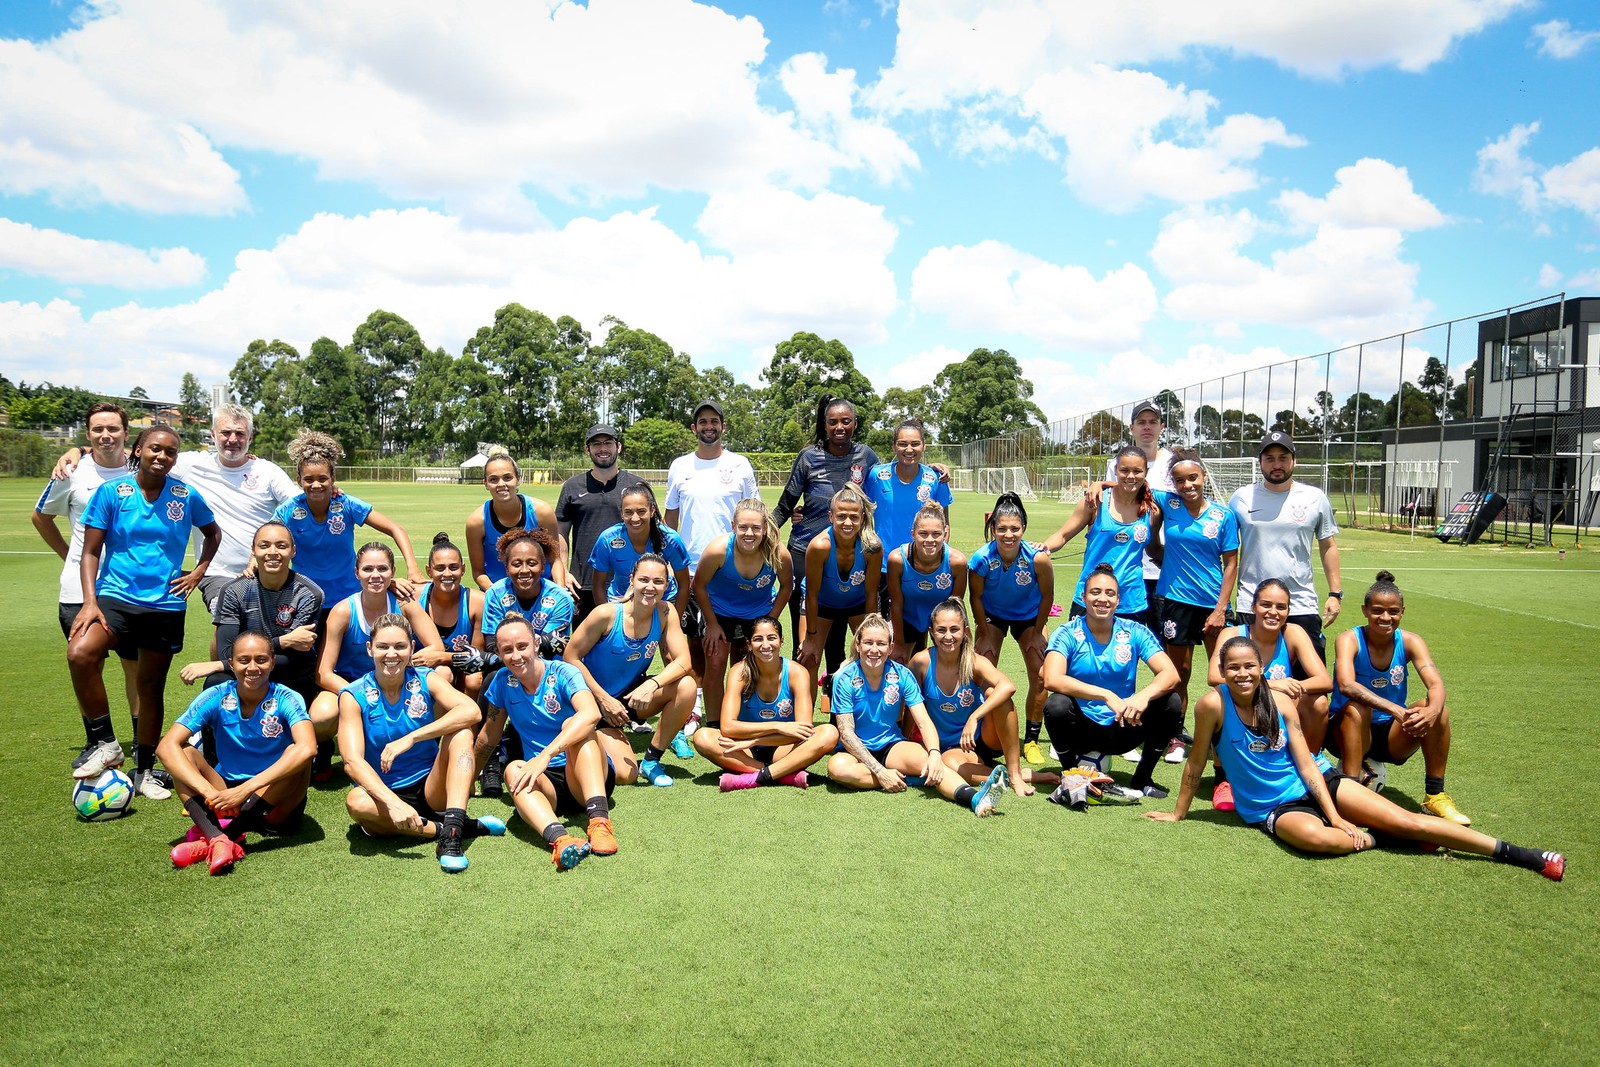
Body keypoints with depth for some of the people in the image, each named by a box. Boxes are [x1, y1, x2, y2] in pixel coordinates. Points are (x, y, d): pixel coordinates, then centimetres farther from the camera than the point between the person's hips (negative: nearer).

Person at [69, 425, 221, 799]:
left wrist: (198, 571, 8)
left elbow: (213, 534, 21)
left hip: (165, 604, 2)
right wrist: (90, 601, -12)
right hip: (117, 595, -2)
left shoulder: (187, 497, 3)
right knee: (80, 653, -30)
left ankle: (143, 771, 25)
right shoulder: (111, 491, -2)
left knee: (151, 686, 10)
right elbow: (91, 551, -2)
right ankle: (105, 744, -13)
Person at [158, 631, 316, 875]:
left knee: (295, 754, -29)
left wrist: (245, 789, -38)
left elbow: (307, 748, -33)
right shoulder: (216, 698, -7)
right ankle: (218, 839, -40)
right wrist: (209, 792, -32)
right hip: (226, 792, 3)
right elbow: (167, 746, -18)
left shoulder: (286, 700, -14)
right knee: (184, 752, -18)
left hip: (275, 802, -2)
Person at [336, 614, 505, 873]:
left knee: (461, 733, -23)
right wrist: (393, 803, -37)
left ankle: (451, 833, -37)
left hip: (431, 789, 1)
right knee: (356, 802, -34)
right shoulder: (354, 695, -7)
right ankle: (457, 827, -26)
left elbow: (471, 711, -22)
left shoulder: (426, 679, -3)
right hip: (384, 794, -1)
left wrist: (410, 738, -32)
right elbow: (352, 761, -21)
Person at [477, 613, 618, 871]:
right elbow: (489, 735, 17)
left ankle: (599, 819, -46)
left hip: (588, 774, -3)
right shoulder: (503, 682, 4)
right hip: (546, 783, 3)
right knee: (513, 770, -29)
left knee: (572, 724, -28)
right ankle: (559, 838, -58)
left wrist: (545, 755, -38)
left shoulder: (563, 673, -10)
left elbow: (591, 714, -30)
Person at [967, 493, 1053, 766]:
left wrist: (1037, 633, -8)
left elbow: (1047, 596, -15)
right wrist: (985, 635, -8)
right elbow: (976, 597, -13)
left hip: (1028, 616, 0)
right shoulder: (981, 559, -31)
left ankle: (1031, 740, 8)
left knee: (1040, 676, -6)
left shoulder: (1037, 558, -33)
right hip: (992, 615, 0)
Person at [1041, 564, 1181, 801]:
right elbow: (1052, 679, -28)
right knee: (1057, 705, -33)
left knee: (1170, 702, -20)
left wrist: (1143, 696, -36)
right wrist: (1106, 695, -37)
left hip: (1121, 729, 3)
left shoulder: (1135, 632, -4)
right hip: (1083, 727, -2)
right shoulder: (1068, 634, -11)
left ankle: (1141, 781, -1)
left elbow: (1170, 674, -14)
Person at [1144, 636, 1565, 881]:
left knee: (1405, 820, -9)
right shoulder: (1213, 705, -16)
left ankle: (1515, 853, 2)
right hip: (1272, 808, -3)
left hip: (1318, 783, 3)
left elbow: (1306, 763, -4)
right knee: (1315, 837, -38)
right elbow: (1197, 762, -7)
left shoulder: (1281, 702, -6)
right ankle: (1375, 838, -6)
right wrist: (1178, 813, 0)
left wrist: (1337, 816, -11)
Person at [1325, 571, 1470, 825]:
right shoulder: (1349, 640, -16)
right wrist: (1395, 710, -47)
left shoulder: (1409, 642, -6)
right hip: (1348, 734, -3)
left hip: (1392, 736, 3)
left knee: (1436, 709, -22)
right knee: (1356, 708, -34)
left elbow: (1436, 684, -21)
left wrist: (1432, 710, -45)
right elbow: (1346, 685, -34)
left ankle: (1435, 795, -12)